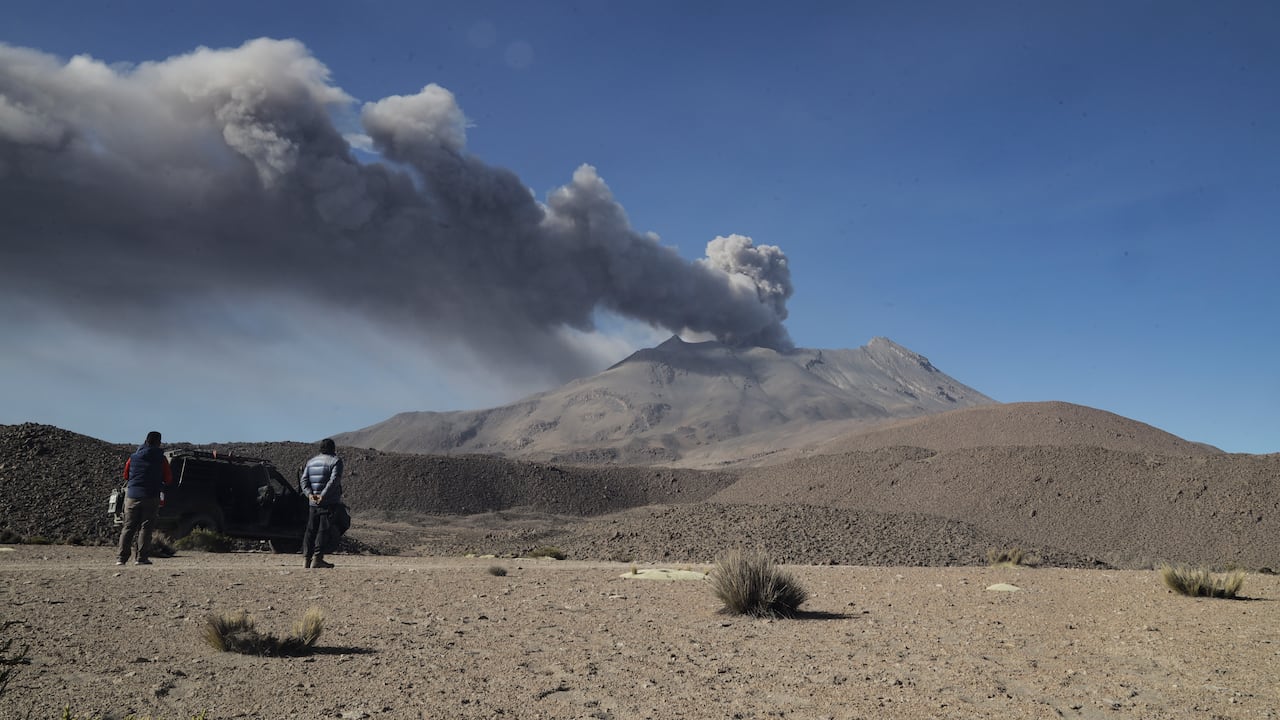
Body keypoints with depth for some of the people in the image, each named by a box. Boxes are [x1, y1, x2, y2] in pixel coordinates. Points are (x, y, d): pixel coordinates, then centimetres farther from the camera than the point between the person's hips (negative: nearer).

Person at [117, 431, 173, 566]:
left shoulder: (133, 457, 7)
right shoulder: (161, 459, -3)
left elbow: (126, 476, 18)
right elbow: (169, 480, 1)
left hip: (132, 496, 3)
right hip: (151, 497, -3)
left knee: (128, 527, 7)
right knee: (146, 528, 1)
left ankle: (121, 558, 3)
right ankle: (141, 558, -2)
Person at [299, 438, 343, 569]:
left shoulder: (311, 462, 17)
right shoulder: (335, 461, -4)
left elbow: (304, 480, 6)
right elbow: (334, 480, -18)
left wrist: (309, 494, -6)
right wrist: (323, 495, -22)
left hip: (314, 502, 6)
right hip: (330, 502, -6)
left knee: (311, 530, 10)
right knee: (324, 529, -6)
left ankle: (307, 559, 8)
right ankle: (317, 558, -13)